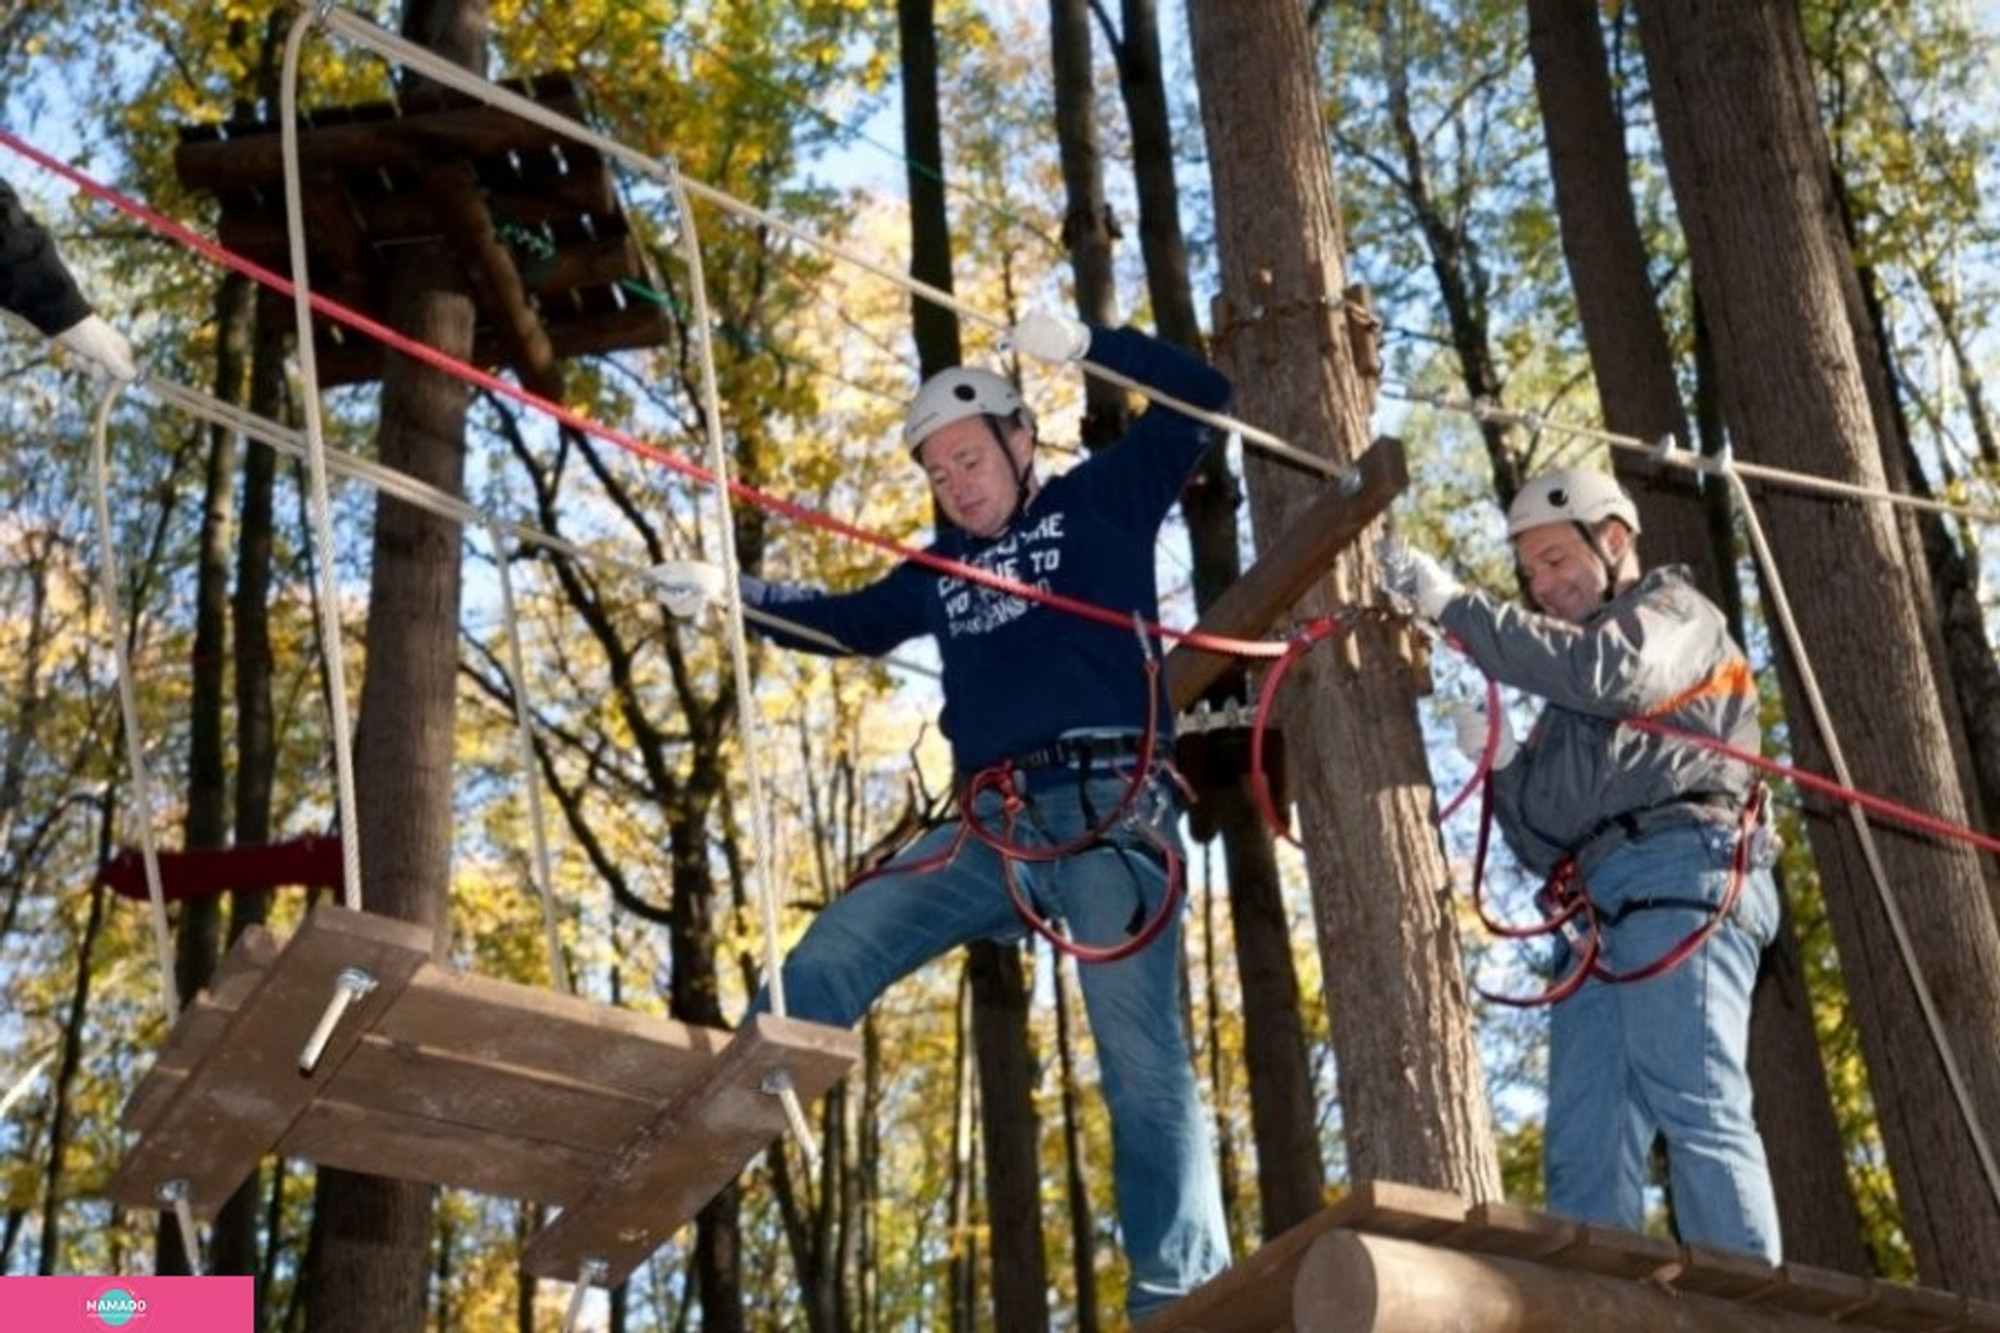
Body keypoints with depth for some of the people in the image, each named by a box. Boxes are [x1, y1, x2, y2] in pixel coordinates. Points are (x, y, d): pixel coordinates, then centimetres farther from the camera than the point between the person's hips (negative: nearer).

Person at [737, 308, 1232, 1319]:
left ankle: (1182, 1296, -14)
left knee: (1140, 1057, -12)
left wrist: (1082, 343, -4)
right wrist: (735, 594, 25)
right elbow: (855, 624, 36)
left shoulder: (1102, 499, 11)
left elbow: (1202, 397, 7)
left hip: (1108, 808, -5)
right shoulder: (942, 566, 24)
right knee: (825, 960, -3)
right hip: (991, 824, 6)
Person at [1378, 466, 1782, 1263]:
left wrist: (1452, 605, -10)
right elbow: (1547, 845, 26)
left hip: (1682, 877, -8)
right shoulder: (1575, 713, 35)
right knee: (1584, 1147, -5)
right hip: (1604, 913, 8)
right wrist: (1503, 763, 8)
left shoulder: (1675, 613, 15)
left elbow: (1606, 671, -10)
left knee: (1695, 1107, -19)